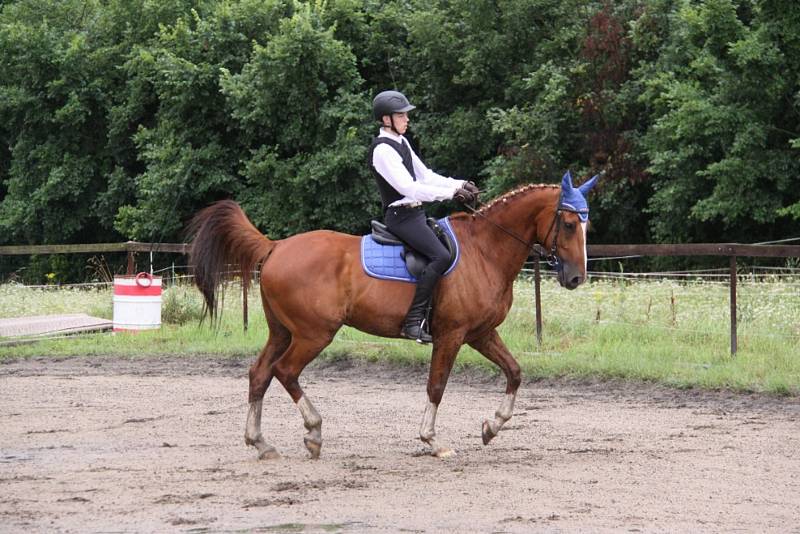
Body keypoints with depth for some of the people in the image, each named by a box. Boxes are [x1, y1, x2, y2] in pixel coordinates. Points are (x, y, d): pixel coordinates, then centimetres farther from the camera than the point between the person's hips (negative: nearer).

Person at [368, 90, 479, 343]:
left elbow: (425, 176, 16)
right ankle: (414, 320, -26)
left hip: (416, 214, 10)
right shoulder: (382, 150, -17)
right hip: (401, 216, -10)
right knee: (441, 256, -25)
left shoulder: (401, 142, 14)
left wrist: (460, 185, 2)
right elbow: (409, 188, -23)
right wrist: (451, 192, -24)